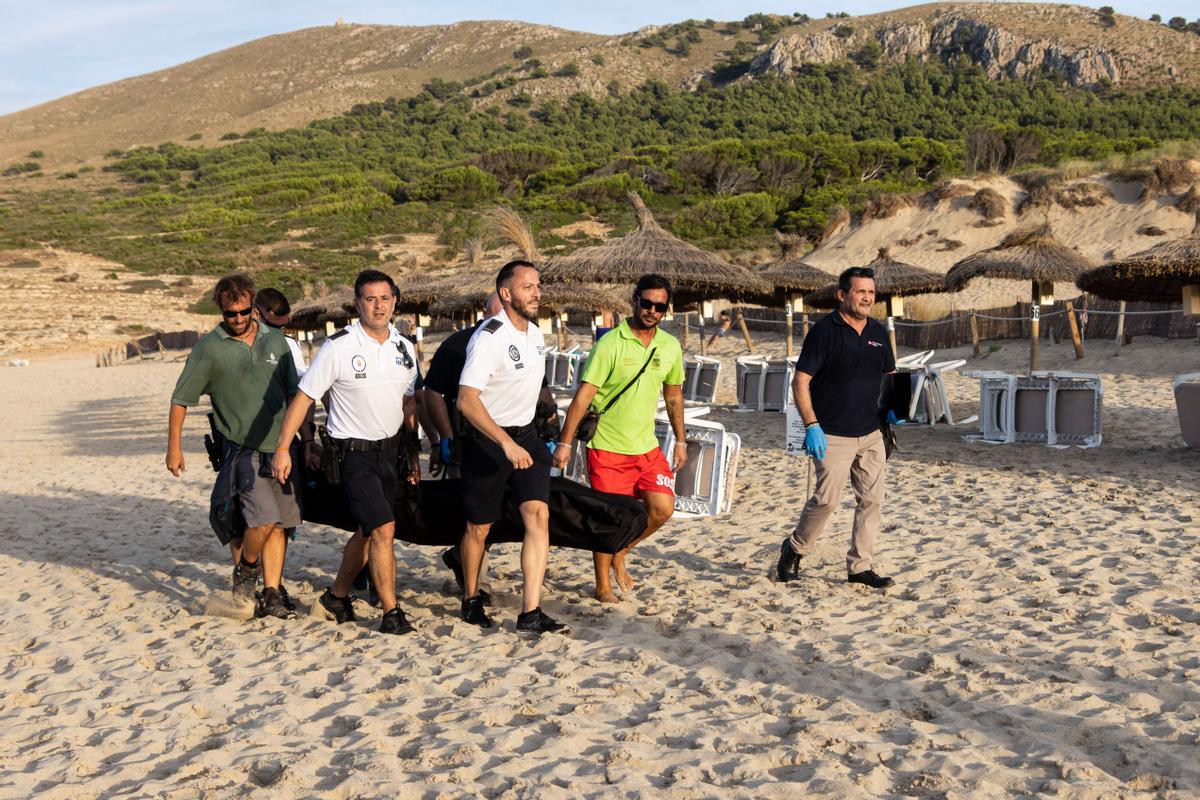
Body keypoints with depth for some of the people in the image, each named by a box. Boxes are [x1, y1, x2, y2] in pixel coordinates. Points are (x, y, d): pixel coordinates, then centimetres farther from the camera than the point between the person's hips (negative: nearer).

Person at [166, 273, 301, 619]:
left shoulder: (275, 340, 9)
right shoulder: (209, 347, -2)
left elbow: (294, 394, 16)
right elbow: (181, 399, 3)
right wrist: (174, 447, 1)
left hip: (279, 448, 4)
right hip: (242, 448, -4)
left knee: (278, 524, 5)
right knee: (264, 518, -17)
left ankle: (271, 594, 14)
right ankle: (245, 570, 11)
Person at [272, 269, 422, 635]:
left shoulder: (404, 348, 6)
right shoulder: (339, 347, -12)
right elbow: (304, 397, -10)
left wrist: (413, 454, 17)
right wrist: (282, 448, -14)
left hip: (389, 451, 6)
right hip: (353, 454, -6)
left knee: (368, 532, 15)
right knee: (383, 528, -15)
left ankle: (337, 595, 33)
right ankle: (390, 612, -7)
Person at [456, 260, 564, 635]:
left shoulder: (536, 333, 7)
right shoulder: (488, 337, -18)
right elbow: (467, 400, -25)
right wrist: (506, 443, -31)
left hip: (525, 435, 6)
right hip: (487, 440, -6)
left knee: (538, 514, -10)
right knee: (479, 527, 7)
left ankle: (530, 613, -10)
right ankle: (471, 599, 30)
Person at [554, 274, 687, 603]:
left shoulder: (671, 347, 4)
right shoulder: (610, 344, -13)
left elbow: (674, 395, 16)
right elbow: (584, 394, -13)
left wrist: (681, 442, 16)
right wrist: (565, 443, -15)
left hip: (647, 446, 5)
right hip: (607, 447, -5)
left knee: (662, 508, -5)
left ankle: (620, 554, 21)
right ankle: (603, 585, 19)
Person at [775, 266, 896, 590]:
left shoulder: (878, 332, 10)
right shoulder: (825, 330, -9)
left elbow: (890, 377, 22)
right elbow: (800, 381, -12)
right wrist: (811, 425, -19)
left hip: (871, 434, 6)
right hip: (833, 435, -6)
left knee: (872, 500, 5)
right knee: (827, 498, -8)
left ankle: (860, 566, 16)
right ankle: (794, 549, 16)